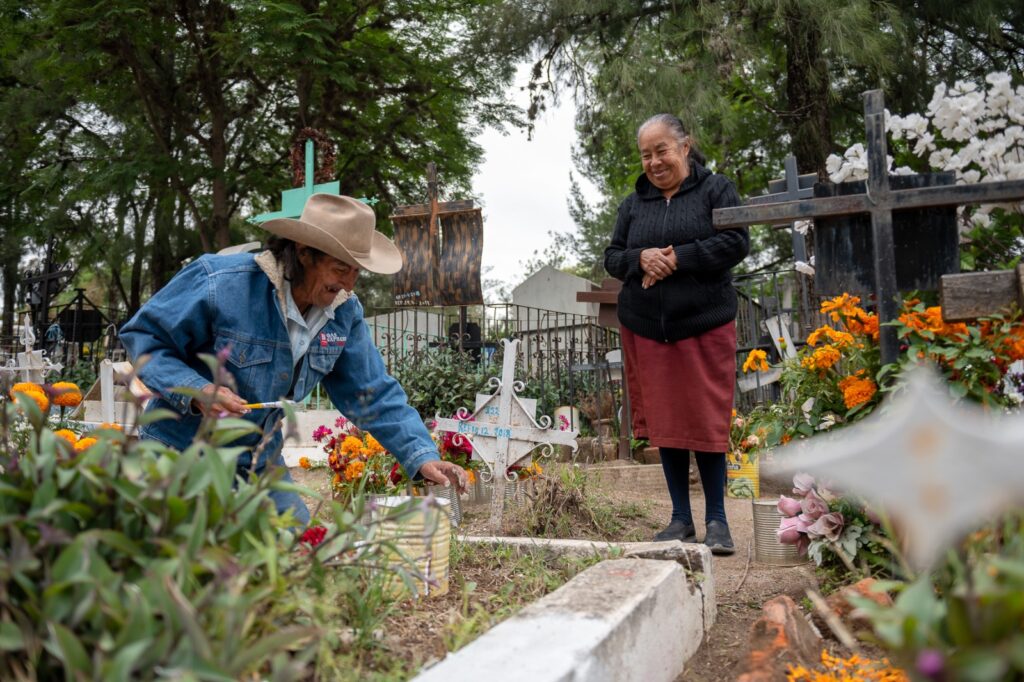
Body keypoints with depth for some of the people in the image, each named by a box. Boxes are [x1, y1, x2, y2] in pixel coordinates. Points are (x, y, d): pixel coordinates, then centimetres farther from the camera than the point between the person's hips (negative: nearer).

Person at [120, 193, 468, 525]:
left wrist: (422, 456, -14)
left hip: (262, 462, 5)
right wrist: (195, 391, -30)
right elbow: (142, 336, -14)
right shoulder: (220, 283, -23)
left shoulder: (344, 313, -6)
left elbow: (373, 395, -2)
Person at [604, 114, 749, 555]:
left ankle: (716, 520, 12)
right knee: (663, 422, 6)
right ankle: (681, 520, 17)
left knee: (707, 422, -3)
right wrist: (641, 258, -9)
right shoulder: (633, 203, 15)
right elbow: (612, 257, 13)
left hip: (704, 325, -4)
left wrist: (676, 259, -14)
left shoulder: (715, 189, 3)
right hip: (646, 330, 4)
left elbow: (736, 242, -7)